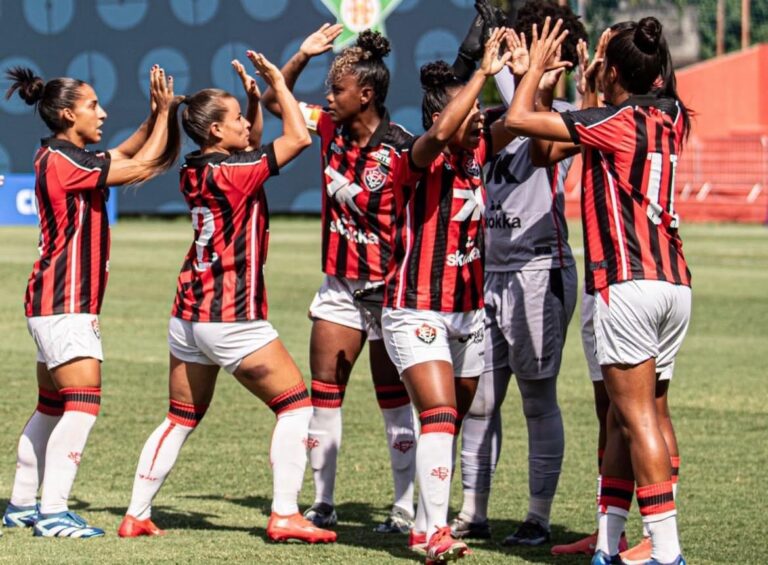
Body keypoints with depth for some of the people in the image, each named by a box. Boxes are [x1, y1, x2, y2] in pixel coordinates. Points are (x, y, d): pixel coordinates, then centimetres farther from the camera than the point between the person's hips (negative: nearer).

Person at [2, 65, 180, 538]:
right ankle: (53, 512, -18)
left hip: (59, 303, 10)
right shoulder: (61, 161, -16)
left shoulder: (65, 157, 12)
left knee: (53, 406, 14)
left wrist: (158, 114, 7)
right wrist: (164, 112, -5)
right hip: (64, 304, -10)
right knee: (83, 402, -15)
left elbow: (127, 153, 23)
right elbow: (139, 167, -14)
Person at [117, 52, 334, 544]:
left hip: (189, 314, 8)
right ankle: (285, 514, -6)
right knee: (296, 404, 1)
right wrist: (277, 82, -4)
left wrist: (255, 98, 17)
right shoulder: (229, 173, -15)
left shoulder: (194, 173, 8)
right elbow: (299, 138, -15)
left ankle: (137, 515, 15)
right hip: (232, 319, -8)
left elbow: (249, 150, 27)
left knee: (181, 419, 16)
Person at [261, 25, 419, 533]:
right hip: (340, 285, 6)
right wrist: (302, 56, -2)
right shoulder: (332, 128, 2)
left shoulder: (400, 150, -18)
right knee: (324, 394, 6)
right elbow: (276, 101, 12)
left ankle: (407, 510, 7)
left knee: (395, 400, 1)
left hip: (387, 288, -6)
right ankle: (323, 504, 14)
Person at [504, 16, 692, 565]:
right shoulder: (672, 118, 12)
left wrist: (538, 62, 7)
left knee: (637, 418, -8)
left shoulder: (614, 122, -8)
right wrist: (589, 81, 41)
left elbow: (519, 119, -7)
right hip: (675, 283, 8)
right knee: (623, 419, 13)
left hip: (628, 283, -7)